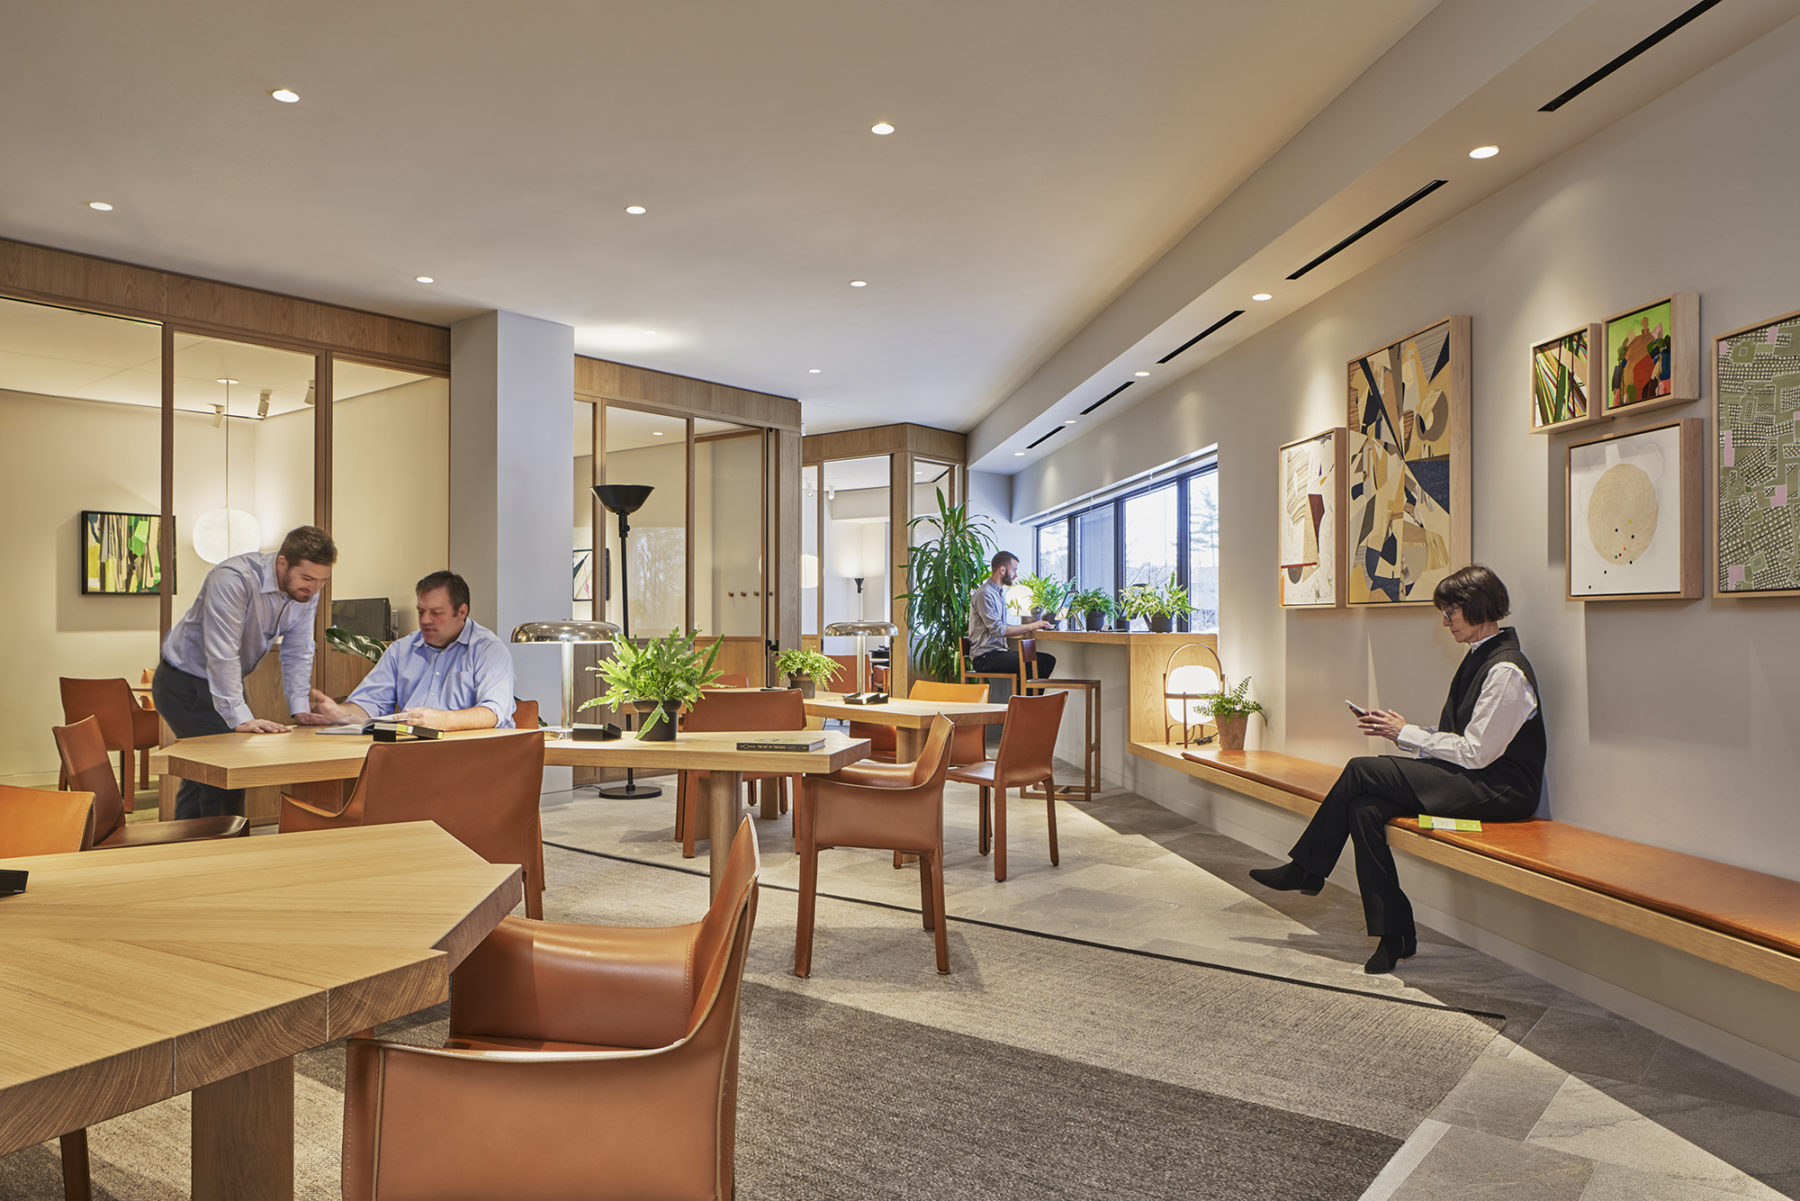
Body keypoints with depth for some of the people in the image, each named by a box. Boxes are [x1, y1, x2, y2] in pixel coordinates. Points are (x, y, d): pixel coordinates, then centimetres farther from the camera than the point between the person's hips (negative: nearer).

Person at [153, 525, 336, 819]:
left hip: (229, 682, 7)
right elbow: (221, 654, -34)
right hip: (184, 683, -7)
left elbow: (297, 654, -4)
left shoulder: (307, 593, -9)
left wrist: (300, 710, -14)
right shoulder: (234, 579, -31)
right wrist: (241, 718, -37)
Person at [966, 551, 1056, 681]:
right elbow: (998, 630, -18)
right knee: (1034, 664, -26)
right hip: (985, 657, -9)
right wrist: (1030, 627, -12)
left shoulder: (1000, 592, 20)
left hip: (1000, 650, 9)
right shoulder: (984, 594, -12)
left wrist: (1030, 627, 9)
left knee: (1048, 660, -5)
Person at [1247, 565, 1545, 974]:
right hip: (1470, 780, 9)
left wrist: (1407, 733, -11)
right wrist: (1400, 729, 2)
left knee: (1363, 769, -18)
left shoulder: (1506, 670, -15)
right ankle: (1393, 935, -9)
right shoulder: (1479, 658, 15)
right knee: (1365, 809, -14)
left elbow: (1475, 752, -19)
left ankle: (1306, 870, 0)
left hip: (1500, 789, -9)